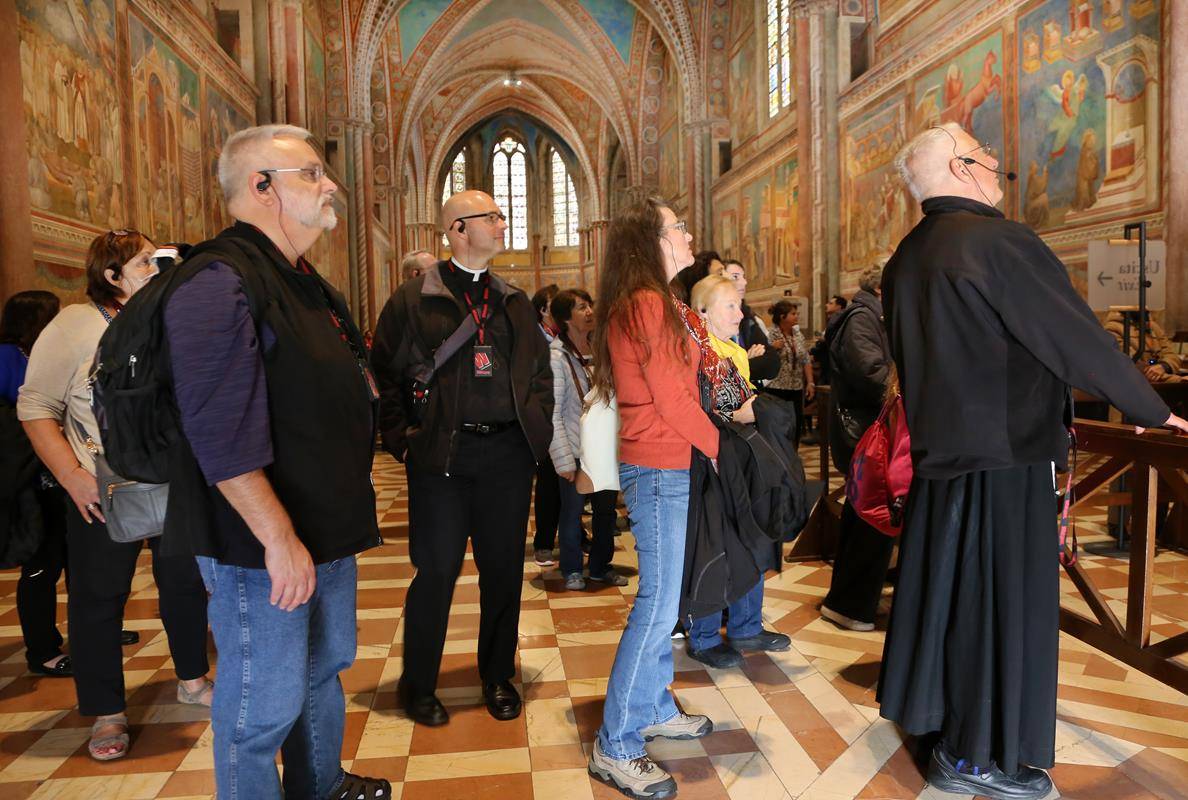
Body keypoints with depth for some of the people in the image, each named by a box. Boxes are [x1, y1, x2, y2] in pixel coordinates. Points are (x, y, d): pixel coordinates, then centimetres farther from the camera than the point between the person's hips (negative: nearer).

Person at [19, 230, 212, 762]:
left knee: (185, 583, 13)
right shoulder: (74, 326, -6)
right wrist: (72, 477, -16)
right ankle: (108, 714, 21)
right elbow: (36, 408, -7)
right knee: (99, 599, 6)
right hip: (104, 492, -4)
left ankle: (192, 680, 33)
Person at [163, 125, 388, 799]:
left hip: (328, 530, 10)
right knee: (264, 704, 4)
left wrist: (354, 490, 20)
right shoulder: (219, 282, -18)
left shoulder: (309, 285, 14)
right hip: (264, 545, -10)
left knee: (326, 668, 24)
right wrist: (278, 538, -24)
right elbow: (222, 432, -25)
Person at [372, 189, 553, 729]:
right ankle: (418, 685, 21)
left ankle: (498, 677, 28)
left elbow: (540, 370, 18)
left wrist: (538, 429, 7)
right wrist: (402, 439, -6)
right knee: (437, 569, 1)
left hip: (509, 451, 4)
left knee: (504, 568, 10)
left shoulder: (515, 302, 15)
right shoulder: (412, 300, 1)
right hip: (441, 454, -4)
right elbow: (385, 375, 0)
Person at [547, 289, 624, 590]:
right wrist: (564, 460, -15)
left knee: (606, 508, 12)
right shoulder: (556, 356, -13)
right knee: (573, 511, 7)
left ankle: (601, 567, 29)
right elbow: (552, 413, -14)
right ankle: (572, 570, 25)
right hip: (576, 451, -5)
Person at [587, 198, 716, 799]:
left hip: (661, 467, 10)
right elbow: (669, 397, -16)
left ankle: (656, 708, 31)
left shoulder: (645, 304, 17)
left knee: (661, 598, 17)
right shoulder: (648, 304, -14)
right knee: (658, 605, -7)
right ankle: (616, 748, 2)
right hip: (660, 470, -10)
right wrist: (719, 446, -7)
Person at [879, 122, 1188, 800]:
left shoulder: (905, 260, 8)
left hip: (938, 449, 8)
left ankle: (928, 708, 34)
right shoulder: (1001, 242, -16)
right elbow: (1079, 338, -11)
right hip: (1007, 452, -8)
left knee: (942, 582, 18)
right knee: (1002, 597, 3)